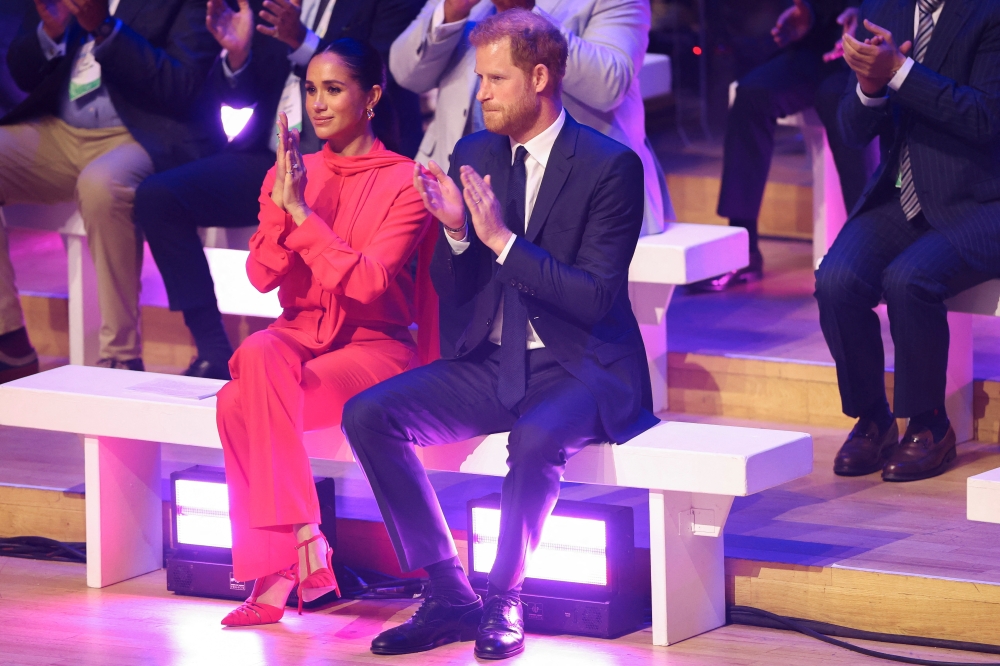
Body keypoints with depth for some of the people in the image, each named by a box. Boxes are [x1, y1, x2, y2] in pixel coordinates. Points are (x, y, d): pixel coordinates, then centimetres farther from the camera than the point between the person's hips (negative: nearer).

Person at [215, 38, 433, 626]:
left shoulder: (404, 182, -3)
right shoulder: (289, 173, 13)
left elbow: (368, 282, -16)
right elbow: (261, 275, 0)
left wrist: (302, 212, -17)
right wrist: (282, 205, -15)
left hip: (373, 345, -4)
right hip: (299, 332, 4)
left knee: (242, 405, -30)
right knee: (258, 356, -34)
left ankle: (272, 570, -26)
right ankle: (304, 538, -34)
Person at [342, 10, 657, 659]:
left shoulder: (611, 166, -12)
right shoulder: (475, 155, 7)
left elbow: (596, 298, -18)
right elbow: (462, 286, 11)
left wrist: (503, 240, -25)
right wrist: (456, 229, -11)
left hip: (582, 369, -6)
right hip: (495, 362, 6)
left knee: (536, 438, -38)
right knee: (369, 415, -13)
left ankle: (504, 600, -17)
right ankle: (449, 595, -11)